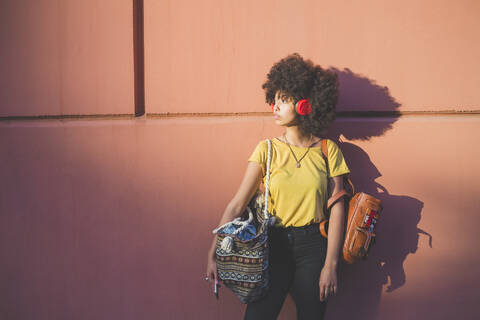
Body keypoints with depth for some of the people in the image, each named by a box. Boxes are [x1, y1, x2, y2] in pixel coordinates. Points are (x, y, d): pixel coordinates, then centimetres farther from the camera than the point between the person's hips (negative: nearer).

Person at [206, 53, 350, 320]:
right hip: (275, 244, 0)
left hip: (314, 247, 0)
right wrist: (214, 253, -11)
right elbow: (237, 205, -4)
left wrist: (331, 264, -8)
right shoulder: (267, 149, 2)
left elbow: (336, 209, -2)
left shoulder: (327, 150, 2)